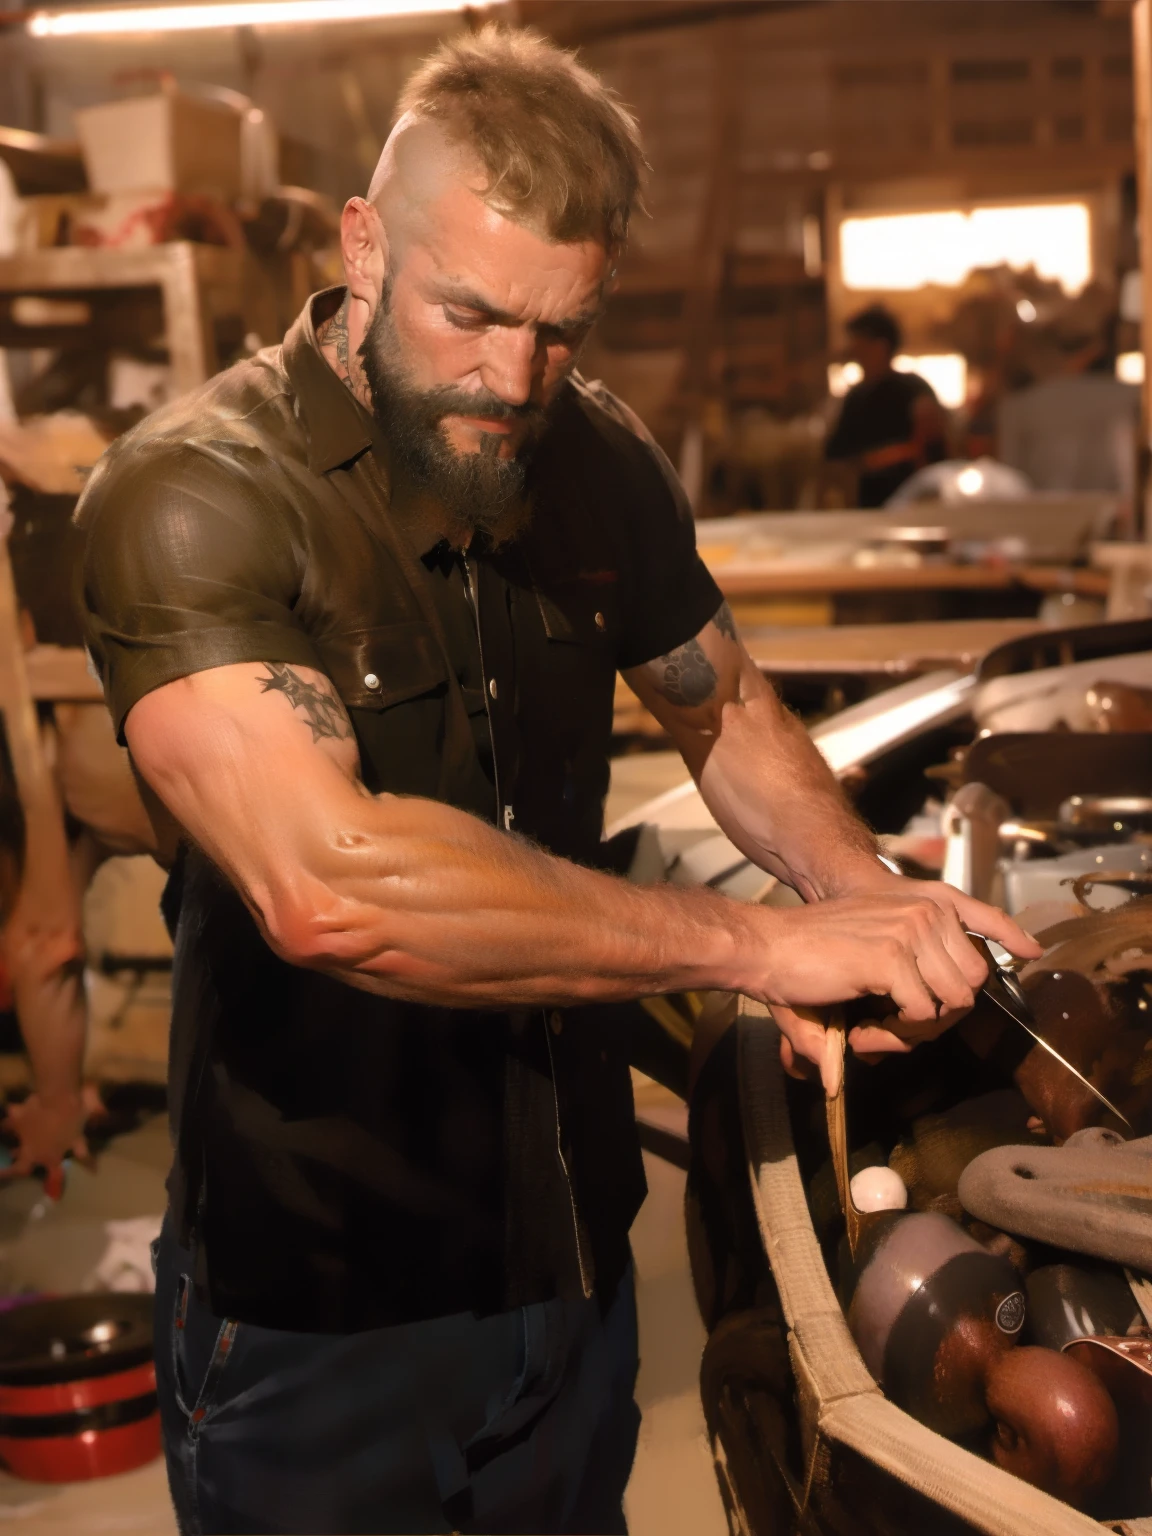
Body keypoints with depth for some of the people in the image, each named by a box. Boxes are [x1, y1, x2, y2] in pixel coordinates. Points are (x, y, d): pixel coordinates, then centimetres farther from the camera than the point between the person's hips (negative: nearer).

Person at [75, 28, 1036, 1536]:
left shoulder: (602, 462, 0)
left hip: (574, 1248, 6)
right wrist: (759, 944, -32)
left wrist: (876, 895, -7)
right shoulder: (193, 494, -22)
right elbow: (326, 884, -37)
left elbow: (723, 712, 14)